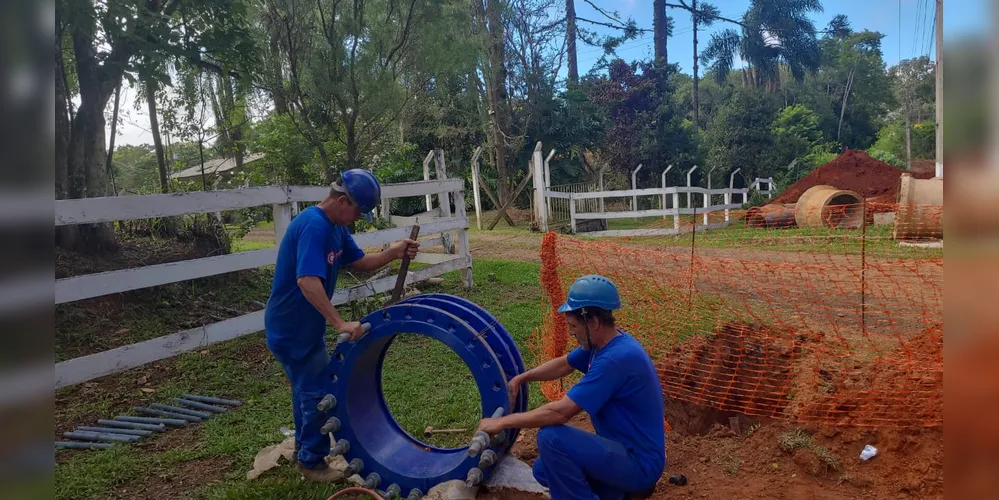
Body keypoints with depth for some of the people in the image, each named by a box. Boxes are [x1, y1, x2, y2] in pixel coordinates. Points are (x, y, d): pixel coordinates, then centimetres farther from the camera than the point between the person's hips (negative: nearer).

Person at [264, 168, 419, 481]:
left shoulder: (335, 227, 3)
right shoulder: (313, 226, -28)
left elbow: (361, 263, 9)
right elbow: (307, 281, -39)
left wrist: (394, 252, -9)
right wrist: (340, 323, -40)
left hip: (304, 325, 10)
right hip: (291, 329, -10)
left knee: (308, 387, 24)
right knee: (320, 393, 0)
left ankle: (305, 449, 42)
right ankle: (312, 462, 18)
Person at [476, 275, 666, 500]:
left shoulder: (617, 358, -29)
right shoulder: (603, 343, 1)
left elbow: (560, 412, -29)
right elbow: (563, 364, 20)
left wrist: (502, 422, -20)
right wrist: (521, 378, 8)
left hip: (640, 462, -10)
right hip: (625, 449, 10)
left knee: (551, 437, -25)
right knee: (544, 470, 13)